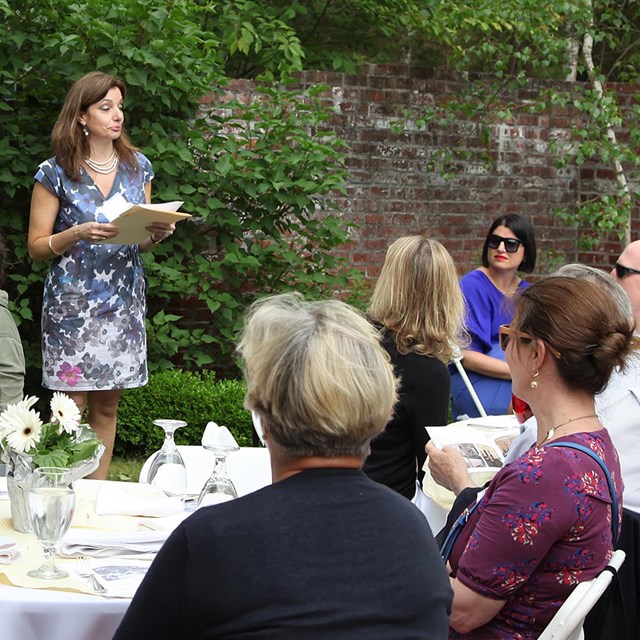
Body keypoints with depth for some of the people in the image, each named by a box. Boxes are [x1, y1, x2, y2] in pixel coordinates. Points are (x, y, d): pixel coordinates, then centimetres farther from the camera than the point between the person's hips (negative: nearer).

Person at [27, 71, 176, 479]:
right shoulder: (56, 173, -4)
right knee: (71, 407, -4)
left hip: (124, 303, 4)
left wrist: (158, 233, -5)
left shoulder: (138, 167, 10)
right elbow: (37, 246, -2)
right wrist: (78, 234, -19)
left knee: (107, 406, 8)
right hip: (72, 303, -4)